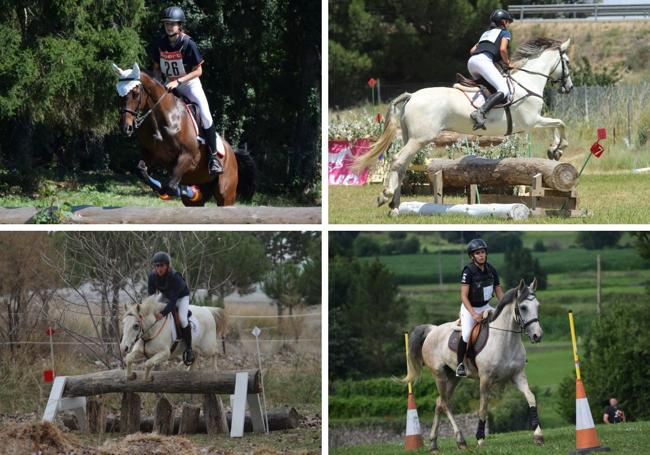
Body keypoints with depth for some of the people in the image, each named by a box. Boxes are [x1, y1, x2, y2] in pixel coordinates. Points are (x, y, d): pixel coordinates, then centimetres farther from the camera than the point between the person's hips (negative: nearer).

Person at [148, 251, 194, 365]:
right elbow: (151, 296, -15)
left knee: (182, 318, -27)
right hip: (165, 296, 6)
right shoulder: (153, 276, -23)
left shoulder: (175, 277, -39)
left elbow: (173, 301, -42)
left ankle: (188, 348, -13)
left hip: (181, 297, -6)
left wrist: (162, 314, -55)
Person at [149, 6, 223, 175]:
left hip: (189, 82, -4)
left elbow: (198, 71, -16)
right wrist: (158, 82, -12)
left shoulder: (188, 44, -19)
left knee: (205, 116, -21)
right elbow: (156, 67, 8)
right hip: (169, 84, 4)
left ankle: (213, 156, -11)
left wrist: (178, 81, -26)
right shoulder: (160, 44, -7)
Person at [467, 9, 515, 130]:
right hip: (484, 61, -8)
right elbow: (503, 49, -4)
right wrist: (507, 63, 13)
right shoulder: (505, 33, 14)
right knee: (504, 91, -19)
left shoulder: (486, 33, 34)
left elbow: (472, 50, 32)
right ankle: (480, 112, -41)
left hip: (471, 62, 8)